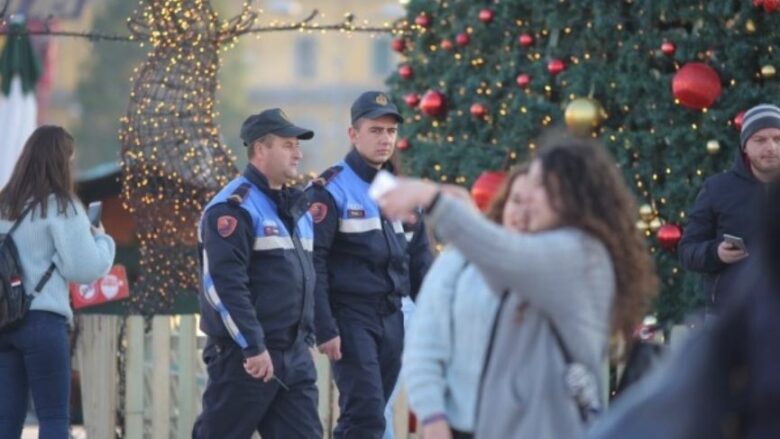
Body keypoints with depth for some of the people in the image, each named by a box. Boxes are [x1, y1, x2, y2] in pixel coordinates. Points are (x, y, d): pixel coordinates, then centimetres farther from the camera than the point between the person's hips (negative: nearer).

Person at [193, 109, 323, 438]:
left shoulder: (296, 206, 17)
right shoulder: (234, 207, -12)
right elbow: (225, 284, -21)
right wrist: (253, 347, -23)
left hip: (294, 355, 8)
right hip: (246, 358, -8)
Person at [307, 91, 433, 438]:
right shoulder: (331, 190, -7)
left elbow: (420, 261, 19)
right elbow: (313, 263, -12)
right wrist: (324, 329, -17)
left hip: (392, 319, 7)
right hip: (351, 318, -7)